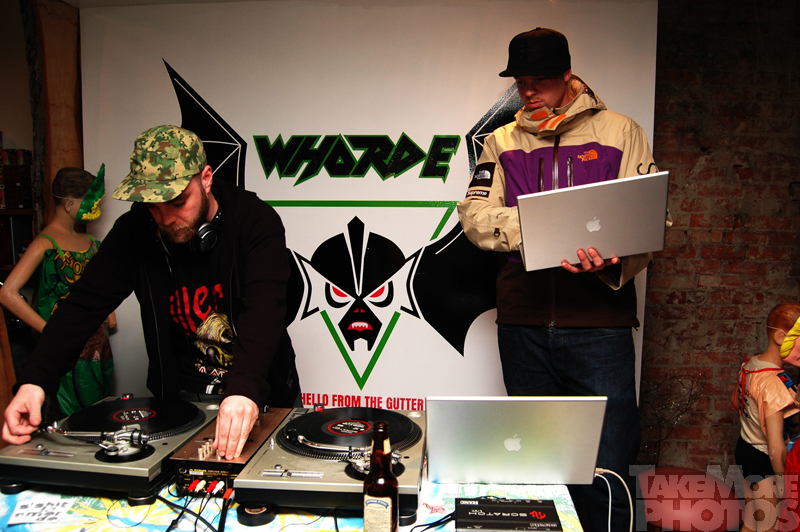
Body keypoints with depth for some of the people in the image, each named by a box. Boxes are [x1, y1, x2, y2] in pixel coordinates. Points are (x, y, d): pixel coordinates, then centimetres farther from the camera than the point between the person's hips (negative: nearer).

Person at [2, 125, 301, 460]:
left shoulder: (256, 221, -20)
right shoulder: (134, 232, -8)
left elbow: (264, 309, -33)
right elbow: (85, 304, -8)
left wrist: (246, 390, -49)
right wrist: (34, 380, -23)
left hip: (263, 394, -2)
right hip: (181, 396, 3)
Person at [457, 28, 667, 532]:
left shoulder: (621, 132, 8)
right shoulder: (502, 141, 14)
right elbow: (475, 214, 2)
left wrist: (612, 262, -20)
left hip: (599, 323, -2)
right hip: (524, 324, 3)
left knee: (606, 471, -3)